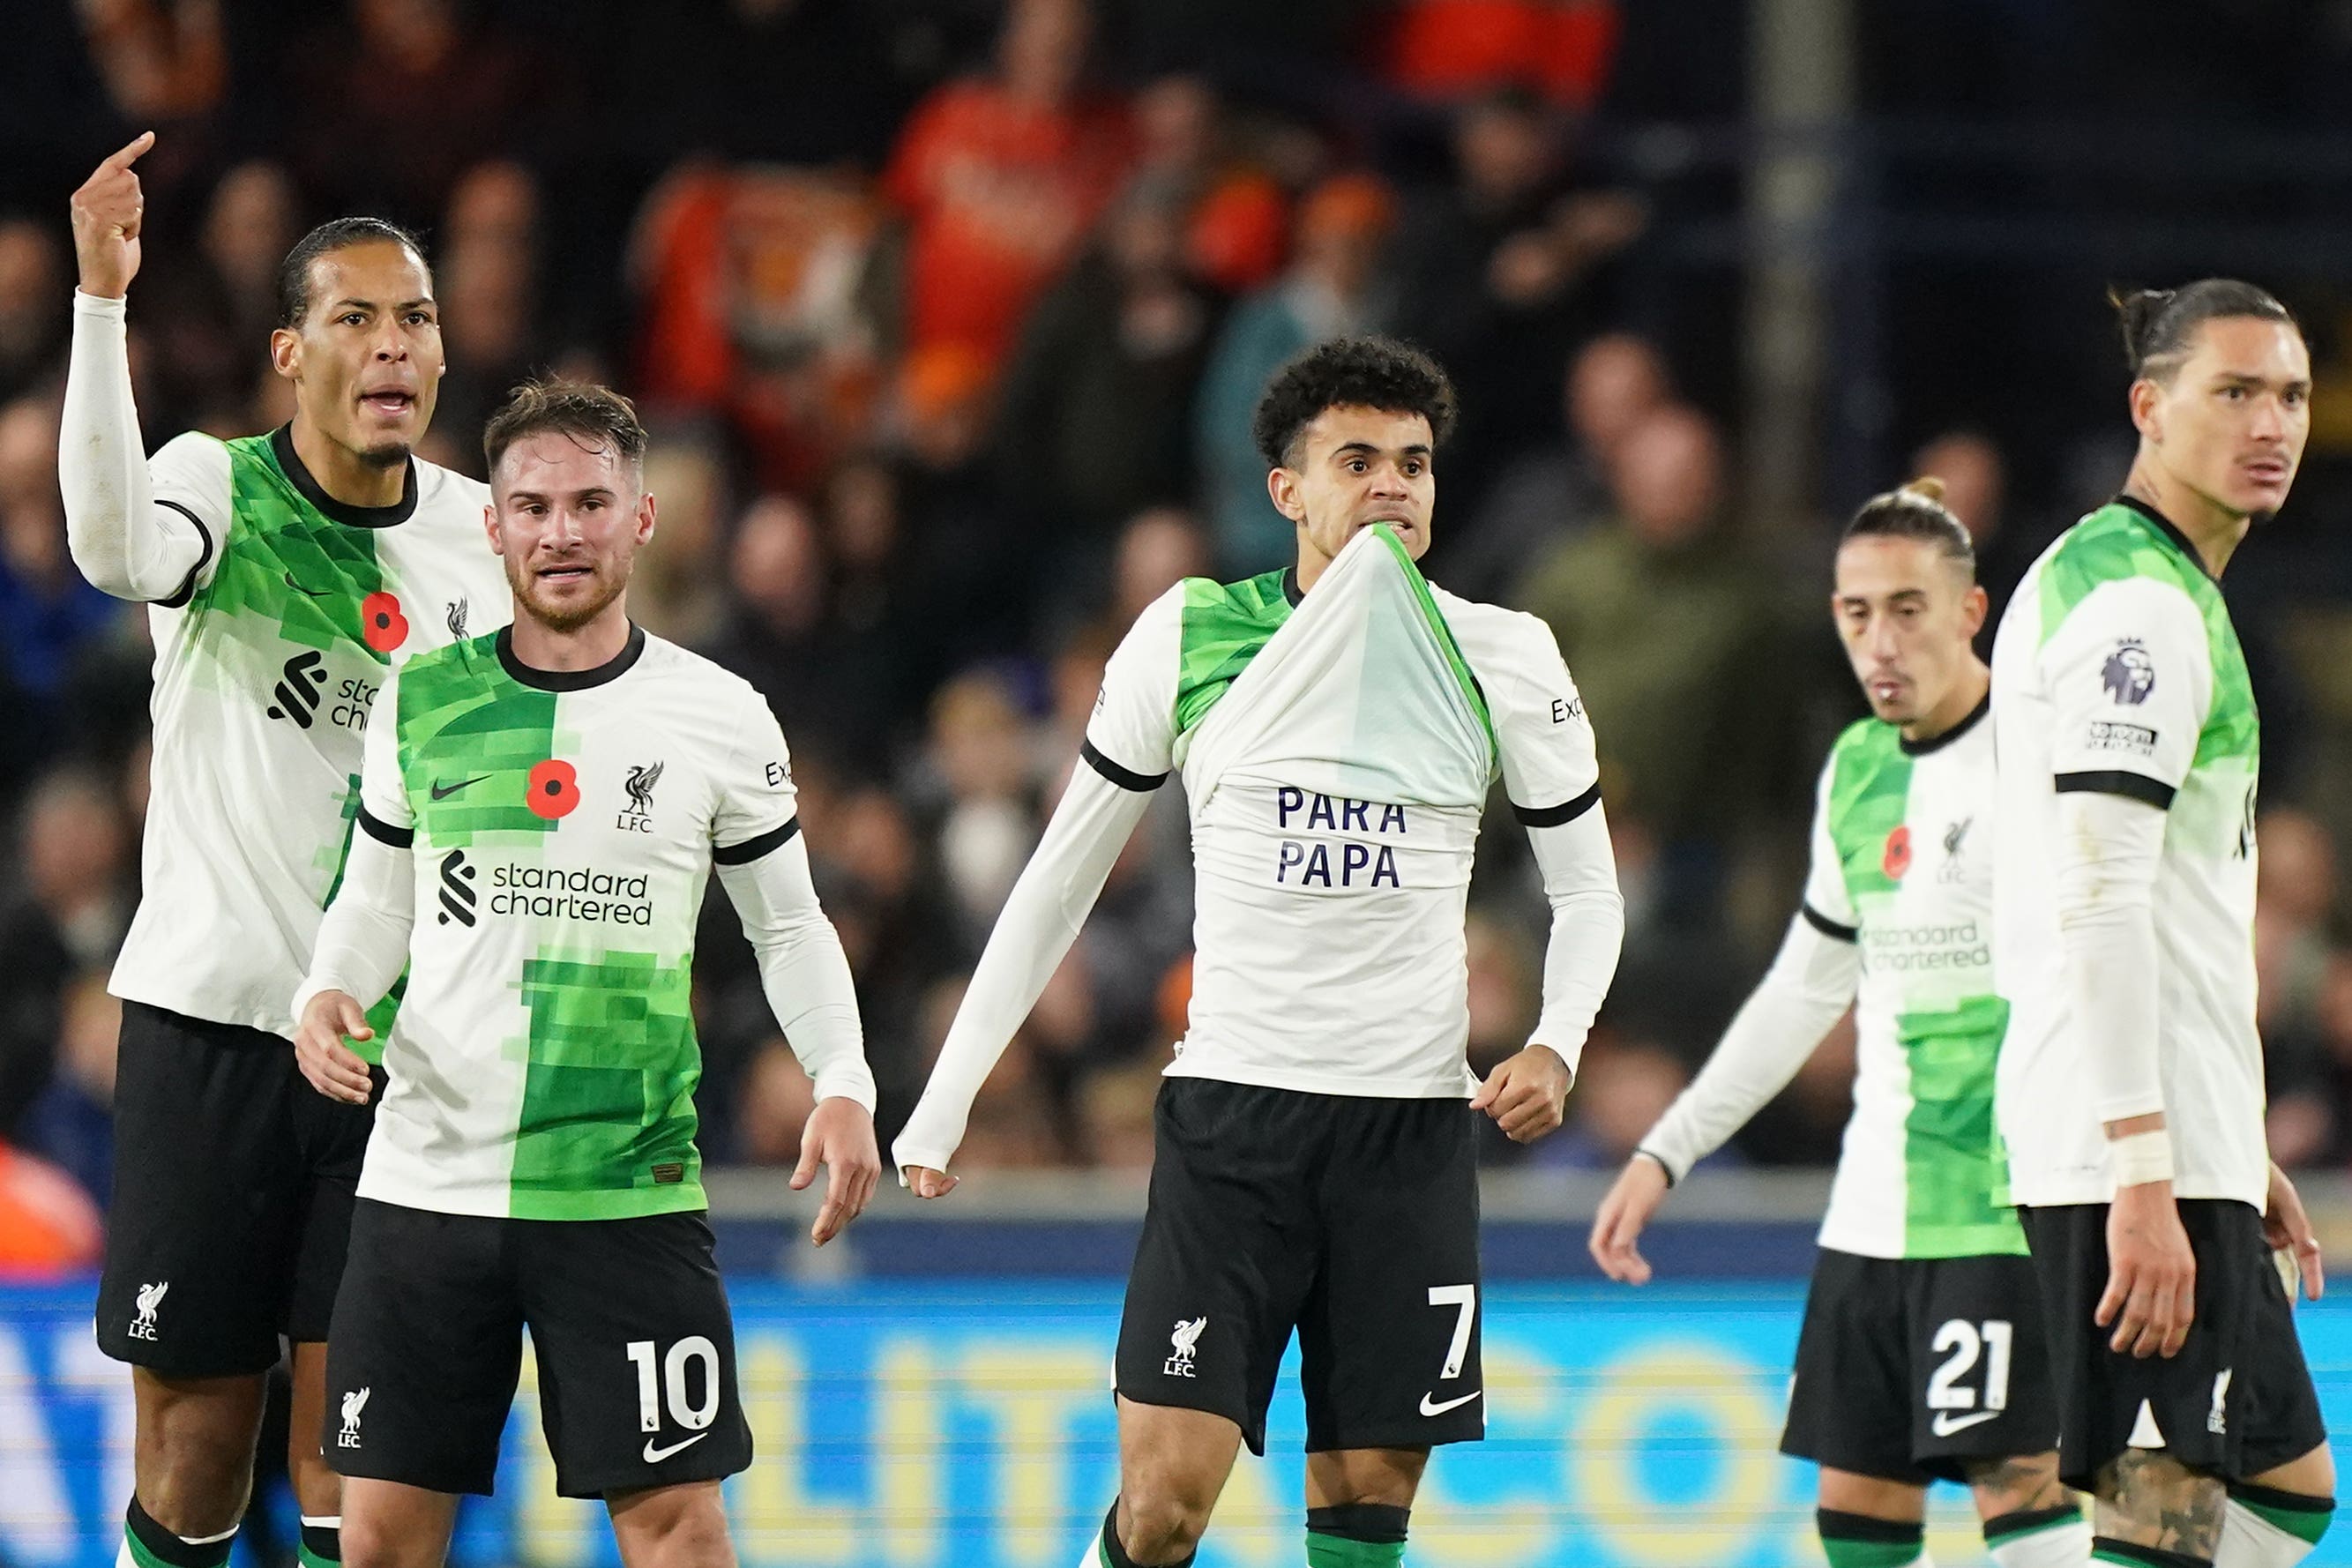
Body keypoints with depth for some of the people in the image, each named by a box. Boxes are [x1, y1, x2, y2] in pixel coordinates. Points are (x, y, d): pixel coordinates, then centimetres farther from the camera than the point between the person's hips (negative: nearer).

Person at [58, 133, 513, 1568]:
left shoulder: (478, 531, 6)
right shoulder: (218, 488, -7)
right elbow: (114, 544, -33)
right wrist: (102, 300, -43)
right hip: (214, 1011, -3)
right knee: (195, 1442, -1)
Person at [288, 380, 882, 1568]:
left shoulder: (717, 716, 1)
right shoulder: (421, 702, 5)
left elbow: (790, 925, 10)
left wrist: (843, 1084, -5)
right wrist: (327, 995, -5)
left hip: (627, 1191, -2)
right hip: (425, 1184, 2)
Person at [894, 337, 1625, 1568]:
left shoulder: (1505, 659, 3)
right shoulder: (1186, 637, 1)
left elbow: (1586, 887, 13)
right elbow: (1061, 877, 10)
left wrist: (1555, 1045, -7)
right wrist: (944, 1103, 7)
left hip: (1413, 1122, 1)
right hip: (1229, 1110, -1)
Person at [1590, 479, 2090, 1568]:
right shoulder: (1857, 771, 13)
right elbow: (1807, 988, 24)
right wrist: (1666, 1152, 24)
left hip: (2011, 1200, -7)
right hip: (1875, 1210, 7)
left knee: (2017, 1476, -15)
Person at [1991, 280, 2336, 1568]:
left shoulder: (2092, 579, 21)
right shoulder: (2143, 603, -12)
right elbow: (2098, 905, -21)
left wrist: (2234, 1155, 25)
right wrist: (2146, 1179, -25)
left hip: (2164, 1136, 11)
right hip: (2135, 1141, -11)